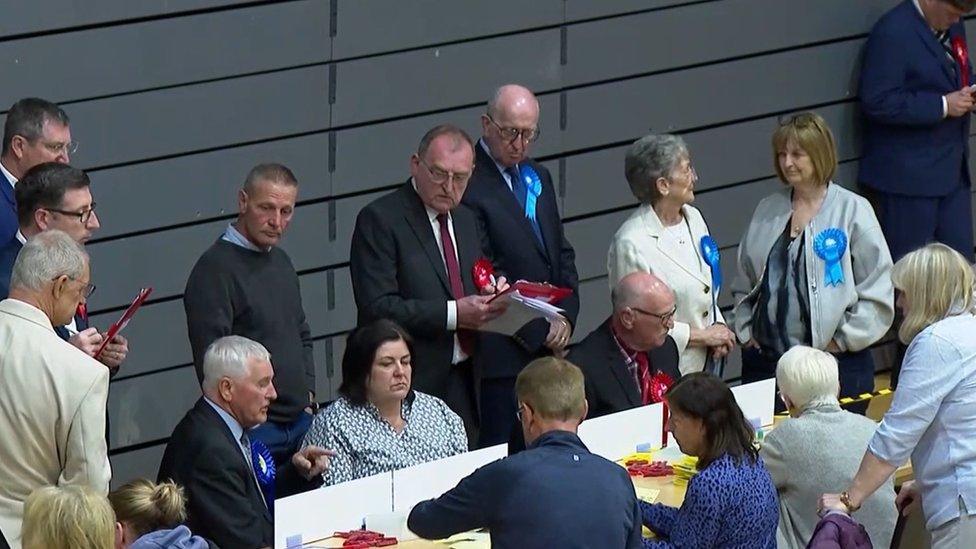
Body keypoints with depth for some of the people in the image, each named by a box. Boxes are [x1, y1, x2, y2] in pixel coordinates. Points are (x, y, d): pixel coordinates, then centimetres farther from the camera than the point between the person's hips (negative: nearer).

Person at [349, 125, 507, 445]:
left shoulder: (467, 220, 17)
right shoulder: (379, 220, -7)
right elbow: (378, 308, -16)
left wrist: (494, 295, 2)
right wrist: (453, 313, -20)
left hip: (465, 383, 7)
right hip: (412, 385, -7)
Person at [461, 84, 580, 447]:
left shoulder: (538, 177, 17)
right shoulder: (469, 185, -11)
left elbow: (561, 254, 21)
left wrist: (565, 316, 3)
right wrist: (540, 331, -12)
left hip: (548, 349, 8)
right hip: (501, 357, -8)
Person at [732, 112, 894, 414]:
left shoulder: (852, 210, -3)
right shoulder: (767, 210, 12)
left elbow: (877, 291, -5)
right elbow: (743, 283, 20)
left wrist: (844, 340, -7)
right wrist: (746, 330, 9)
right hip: (766, 361, 4)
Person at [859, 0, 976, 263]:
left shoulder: (952, 26, 9)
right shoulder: (893, 33, -18)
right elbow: (877, 102, -23)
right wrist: (943, 106, -22)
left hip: (952, 169, 8)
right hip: (908, 174, -8)